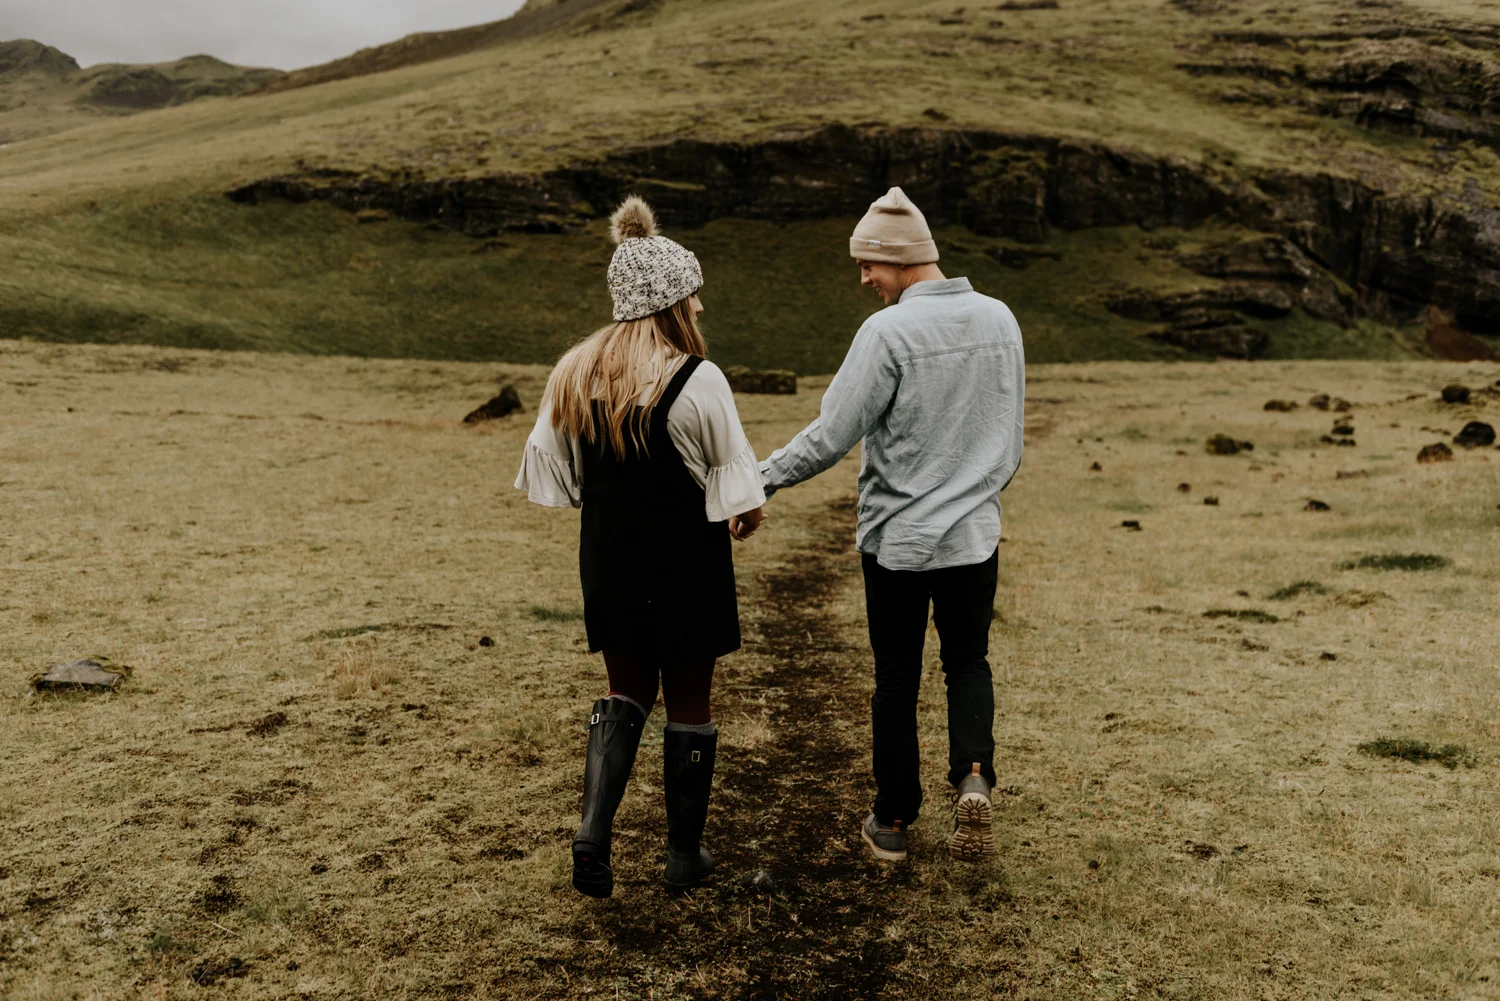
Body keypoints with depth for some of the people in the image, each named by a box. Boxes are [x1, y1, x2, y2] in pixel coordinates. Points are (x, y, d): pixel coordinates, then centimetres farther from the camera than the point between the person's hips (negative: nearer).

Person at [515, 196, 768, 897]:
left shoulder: (572, 373, -3)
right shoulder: (697, 381, -18)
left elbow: (548, 476, 5)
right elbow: (738, 488, -11)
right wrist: (747, 516, 12)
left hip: (607, 563, 5)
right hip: (687, 566, -4)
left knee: (627, 692, 21)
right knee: (689, 704, 11)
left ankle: (593, 828, 5)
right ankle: (685, 854, 24)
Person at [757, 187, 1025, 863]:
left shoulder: (888, 331, -16)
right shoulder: (998, 319, 3)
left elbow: (831, 435, -16)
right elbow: (1010, 437, 12)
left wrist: (761, 479, -5)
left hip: (896, 535, -4)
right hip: (975, 533, 4)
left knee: (896, 678, 10)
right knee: (968, 662, 20)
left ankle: (893, 821, 22)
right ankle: (974, 777, -2)